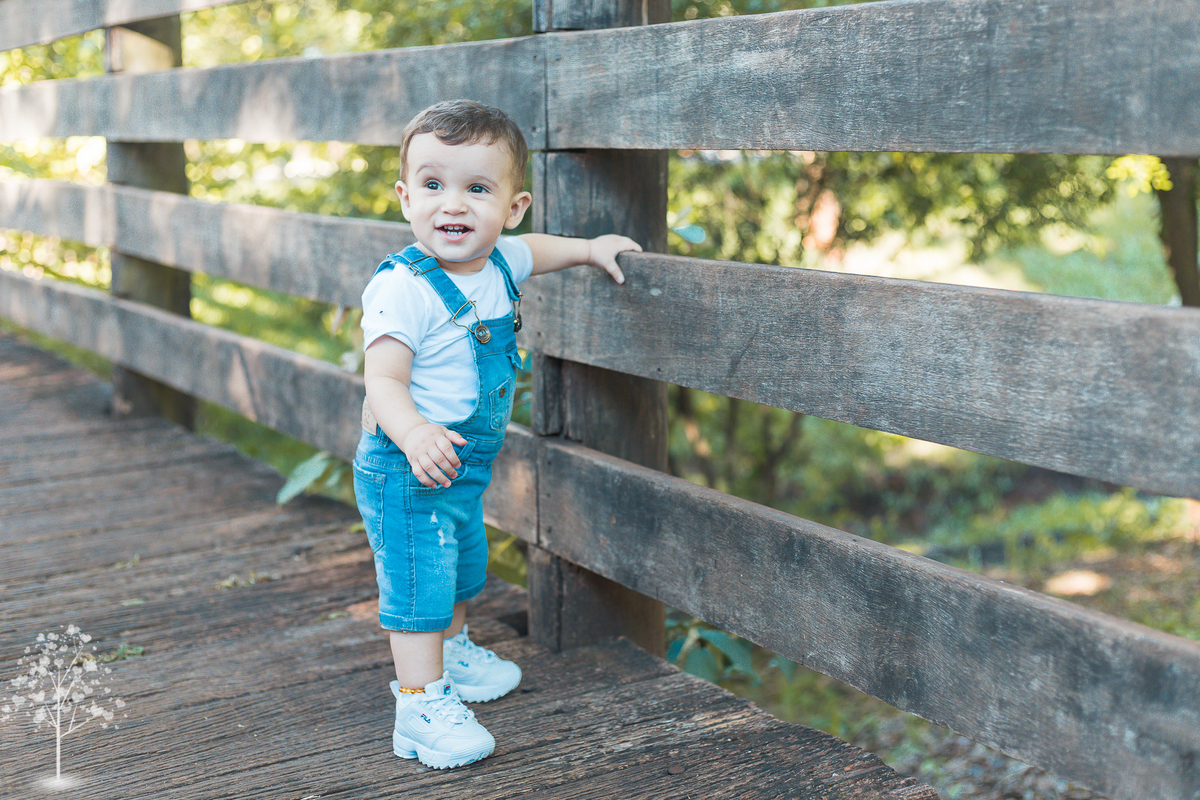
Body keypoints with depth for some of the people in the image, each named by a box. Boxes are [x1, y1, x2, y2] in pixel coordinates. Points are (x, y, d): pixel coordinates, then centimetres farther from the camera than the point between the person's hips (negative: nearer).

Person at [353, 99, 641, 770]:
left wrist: (588, 249, 21)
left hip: (466, 467, 9)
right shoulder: (404, 288, -27)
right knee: (418, 585, -4)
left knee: (463, 570, 26)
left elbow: (530, 251, 25)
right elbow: (383, 380, -31)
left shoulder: (497, 265, -1)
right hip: (409, 473, -9)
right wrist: (413, 433, -47)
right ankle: (422, 704, 6)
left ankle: (449, 648, 49)